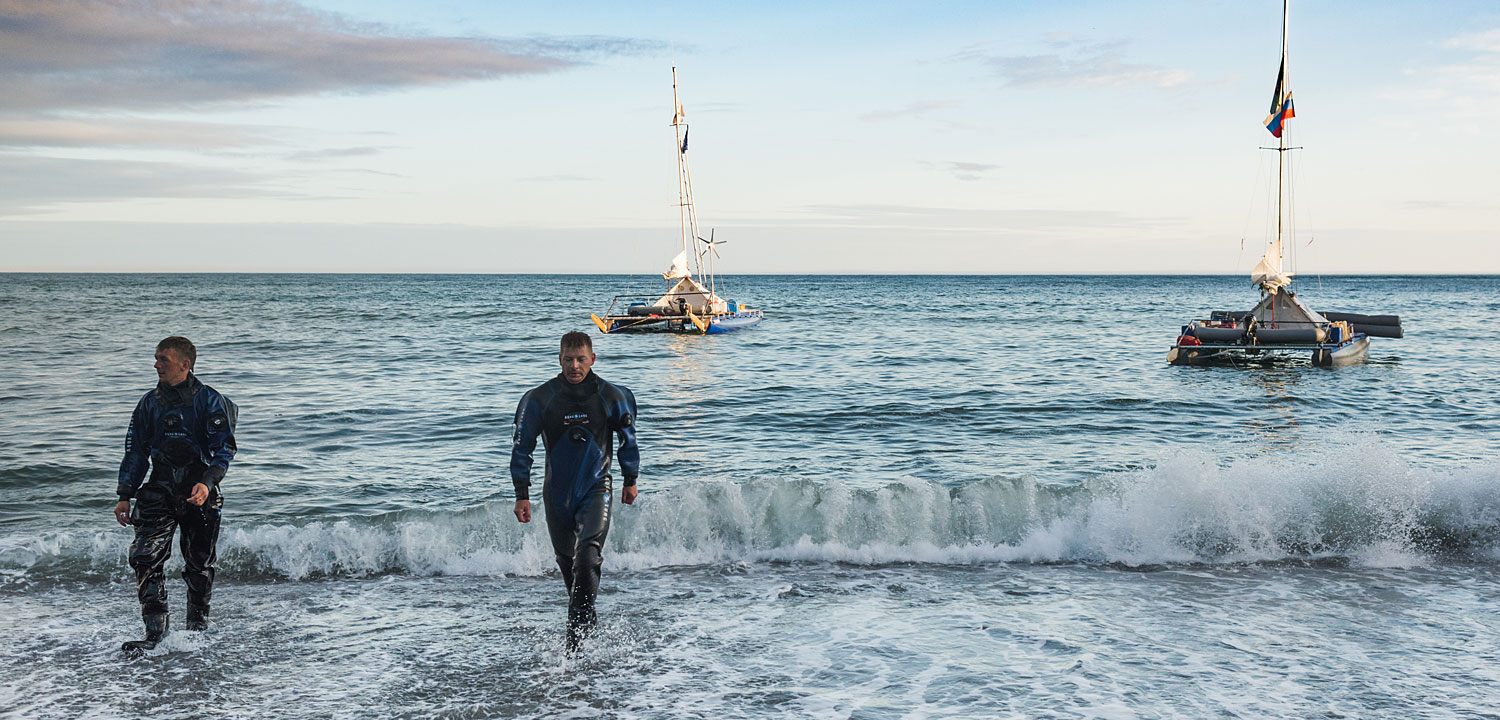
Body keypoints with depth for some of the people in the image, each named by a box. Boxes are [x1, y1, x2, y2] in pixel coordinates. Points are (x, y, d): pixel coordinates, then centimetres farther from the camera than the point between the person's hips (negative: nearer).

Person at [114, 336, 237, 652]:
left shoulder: (209, 401, -4)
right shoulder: (150, 403, 10)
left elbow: (224, 448, -10)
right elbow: (136, 452, 15)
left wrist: (207, 482, -25)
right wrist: (125, 495, 9)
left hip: (199, 493, -3)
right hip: (160, 490, 3)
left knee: (198, 564, 5)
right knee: (145, 557, -12)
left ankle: (198, 628, 22)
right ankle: (155, 631, -7)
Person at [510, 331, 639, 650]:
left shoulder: (611, 396, -7)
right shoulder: (539, 399, -8)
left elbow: (628, 438, 9)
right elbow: (522, 447, 0)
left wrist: (630, 481, 15)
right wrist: (522, 495, -3)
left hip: (596, 486, -2)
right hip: (557, 490, 2)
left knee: (588, 555, -21)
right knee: (567, 561, 12)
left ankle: (577, 632, -17)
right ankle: (587, 620, 35)